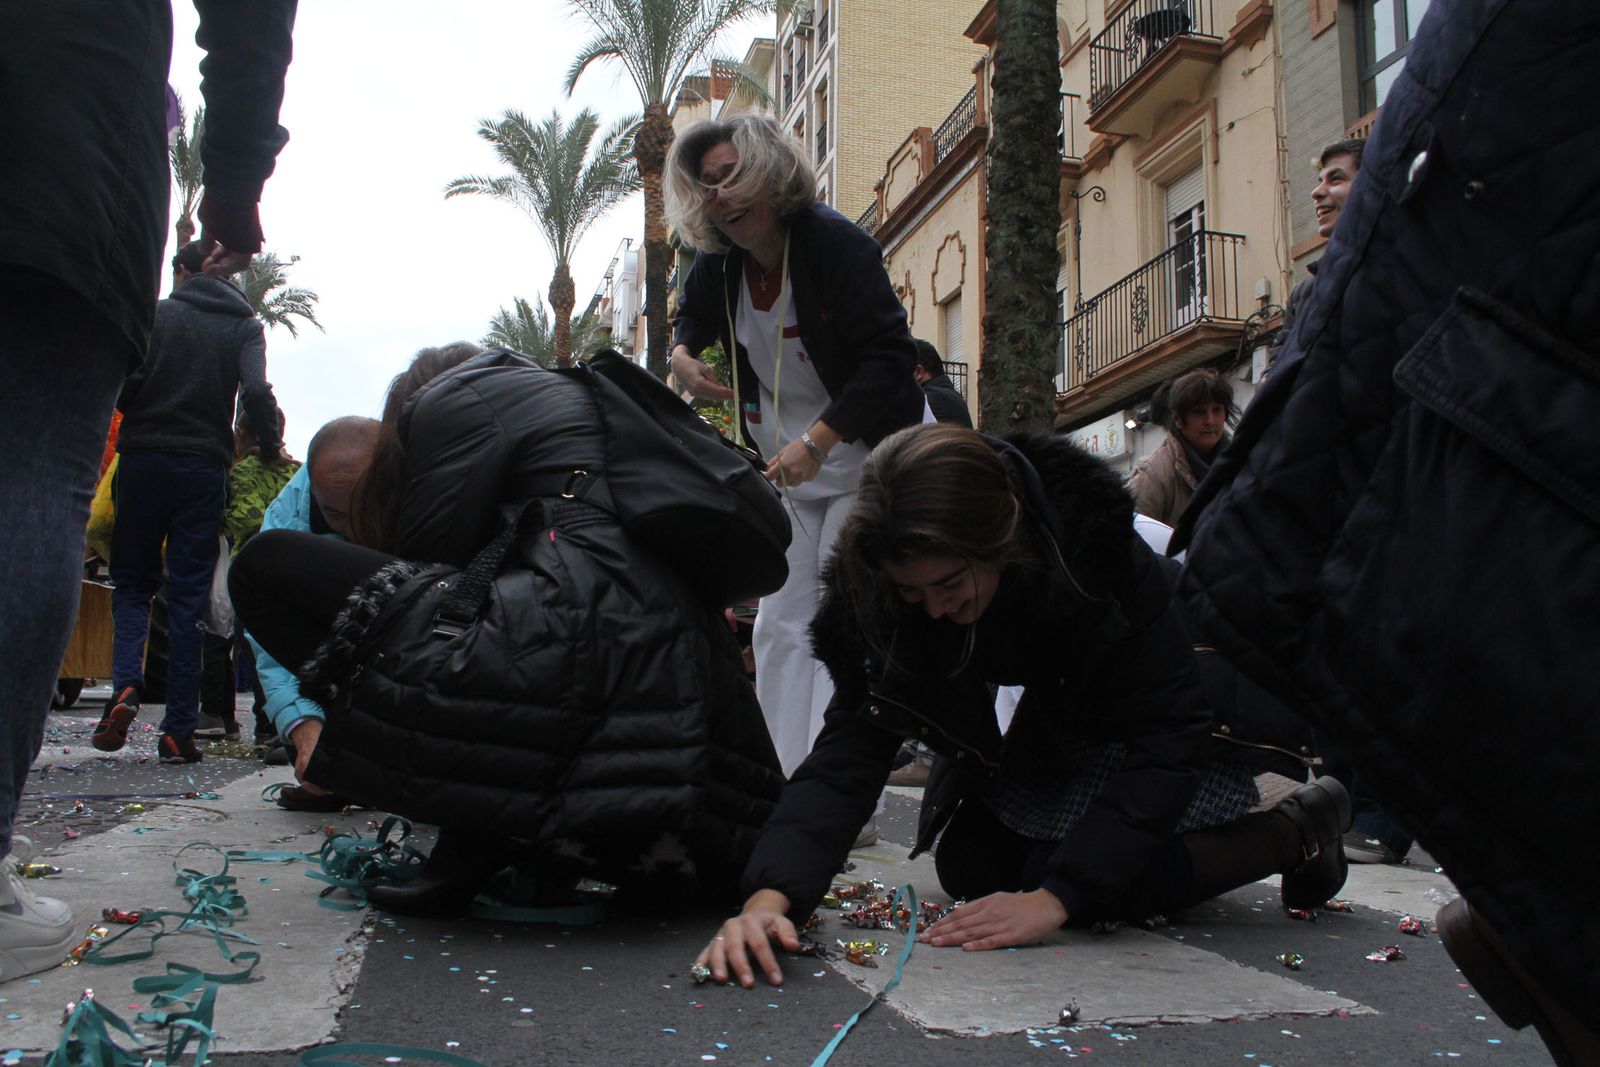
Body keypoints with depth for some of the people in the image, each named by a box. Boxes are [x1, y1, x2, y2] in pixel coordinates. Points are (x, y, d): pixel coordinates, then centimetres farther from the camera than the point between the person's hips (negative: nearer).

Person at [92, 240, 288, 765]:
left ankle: (125, 687, -12)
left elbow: (123, 381, -7)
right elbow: (256, 392, -9)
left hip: (143, 460, 0)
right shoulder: (245, 325, 7)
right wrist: (271, 450, 5)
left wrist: (140, 420, 13)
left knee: (132, 583, 13)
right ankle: (179, 730, 1)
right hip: (204, 467, 0)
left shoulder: (154, 314, 5)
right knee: (189, 598, 4)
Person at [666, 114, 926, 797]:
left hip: (870, 456, -7)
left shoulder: (836, 245, -20)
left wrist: (817, 443, -29)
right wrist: (682, 354, -1)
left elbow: (891, 357, -25)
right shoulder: (719, 262, 0)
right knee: (781, 626, 4)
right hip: (789, 464, 7)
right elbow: (693, 315, 22)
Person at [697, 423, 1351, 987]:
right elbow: (851, 743, -31)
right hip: (1067, 718, 5)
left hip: (1194, 703, -5)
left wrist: (1055, 896, -41)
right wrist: (771, 895, -46)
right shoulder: (877, 589, -28)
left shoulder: (1102, 549, -40)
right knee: (971, 867, 1)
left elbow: (1166, 738, -35)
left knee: (1098, 882, -20)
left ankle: (1298, 833, 0)